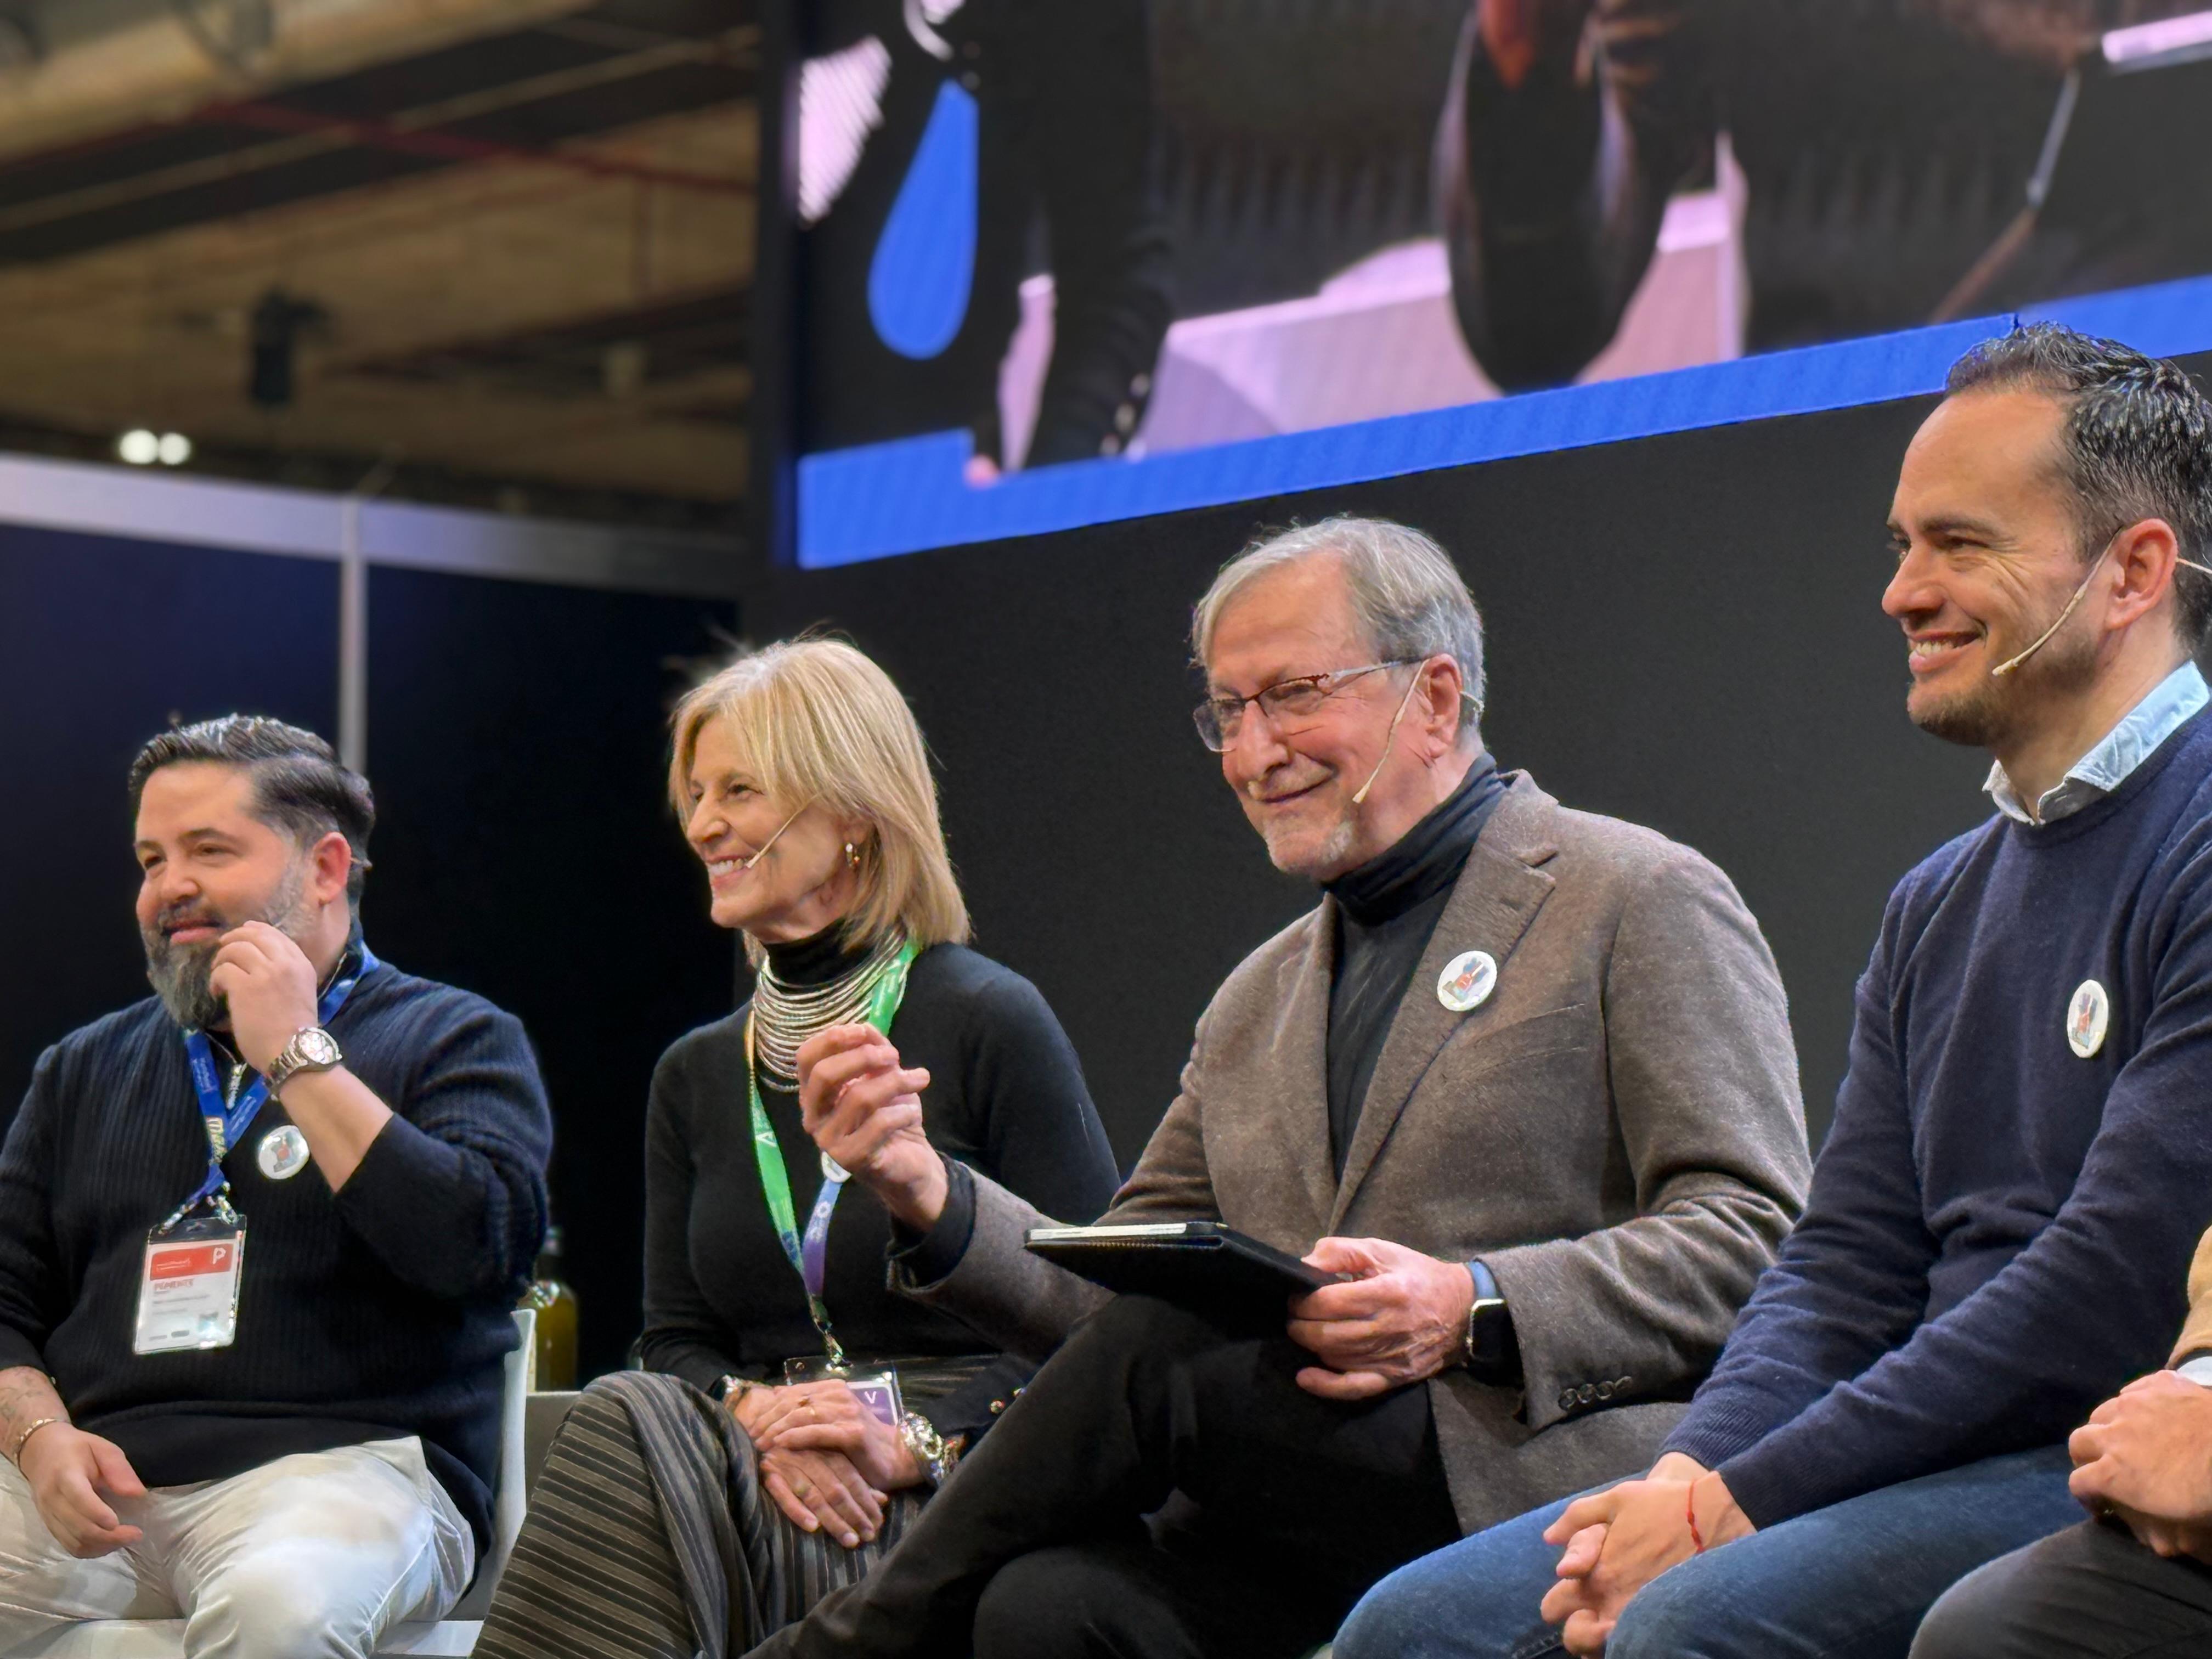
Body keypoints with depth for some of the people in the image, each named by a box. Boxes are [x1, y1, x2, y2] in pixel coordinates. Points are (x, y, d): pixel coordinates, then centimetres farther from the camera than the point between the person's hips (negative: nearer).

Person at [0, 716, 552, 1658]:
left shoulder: (456, 1041, 10)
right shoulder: (87, 1068, 25)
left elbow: (486, 1249, -9)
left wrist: (296, 1058, -5)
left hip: (343, 1464, -3)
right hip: (96, 1483, 3)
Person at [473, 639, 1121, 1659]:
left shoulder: (989, 1025, -1)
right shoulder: (696, 1076, 19)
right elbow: (675, 1341, 13)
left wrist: (919, 1443, -18)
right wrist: (759, 1418, -11)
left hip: (952, 1510, -5)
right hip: (750, 1482, 5)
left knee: (625, 1437, -30)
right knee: (631, 1419, -30)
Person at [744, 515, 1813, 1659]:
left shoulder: (1645, 905, 4)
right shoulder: (1257, 1004, 25)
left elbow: (1756, 1238, -6)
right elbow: (1112, 1294, 21)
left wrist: (1473, 1310, -19)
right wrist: (934, 1201, 2)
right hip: (1311, 1555, 4)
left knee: (1165, 1349, -25)